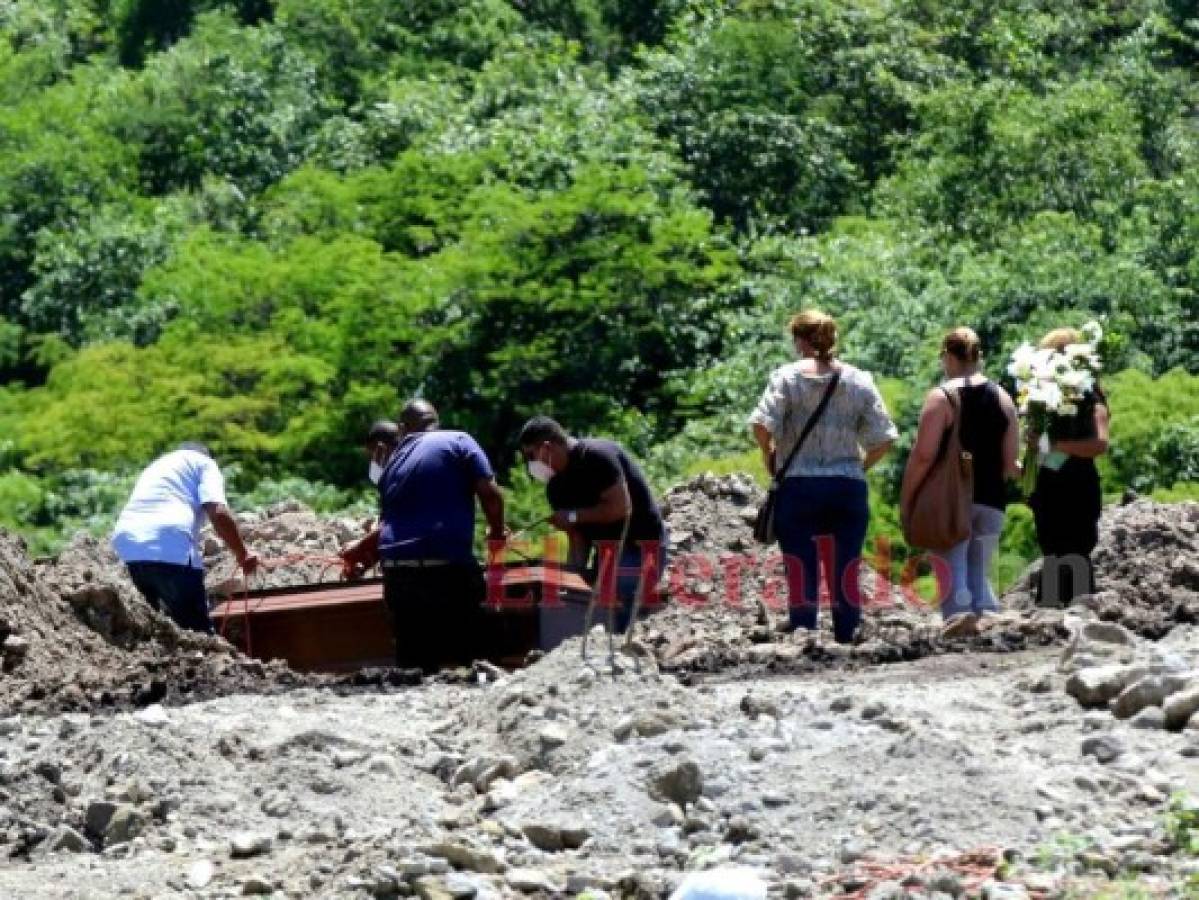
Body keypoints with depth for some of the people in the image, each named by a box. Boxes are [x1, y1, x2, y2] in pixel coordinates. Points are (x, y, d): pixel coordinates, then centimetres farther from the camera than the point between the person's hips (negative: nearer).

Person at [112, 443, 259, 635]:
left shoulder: (155, 467, 37)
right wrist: (242, 555, 9)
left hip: (128, 544, 6)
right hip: (170, 545, -6)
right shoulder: (203, 463, 17)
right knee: (197, 632, -1)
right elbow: (219, 513, -2)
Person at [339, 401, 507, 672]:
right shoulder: (458, 442, 6)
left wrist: (361, 548, 46)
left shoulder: (393, 465, 18)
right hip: (449, 568, -4)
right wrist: (496, 531, 14)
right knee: (463, 658, 0)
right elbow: (490, 493, -4)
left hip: (398, 572, 4)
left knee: (412, 662, 9)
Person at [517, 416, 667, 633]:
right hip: (606, 550, 9)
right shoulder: (557, 486, 8)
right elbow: (578, 538, 8)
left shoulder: (596, 456, -19)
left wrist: (573, 516, -19)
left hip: (641, 548, -9)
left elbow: (621, 507, -25)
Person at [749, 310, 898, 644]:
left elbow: (762, 425, -15)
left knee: (802, 572, 2)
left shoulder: (787, 376, -3)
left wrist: (769, 456, 2)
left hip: (798, 485, -2)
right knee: (845, 575, 5)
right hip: (849, 487, 2)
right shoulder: (859, 380, 5)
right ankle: (848, 639, 4)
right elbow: (884, 438, 1)